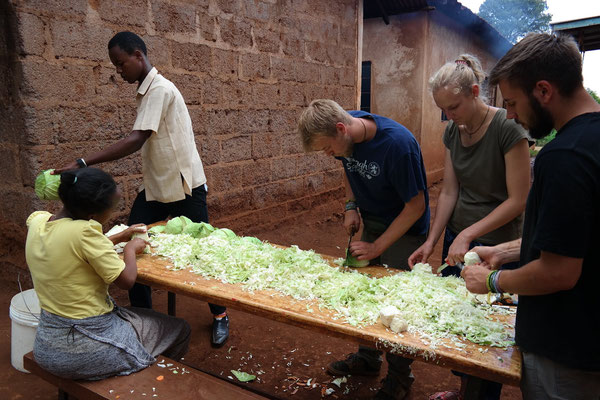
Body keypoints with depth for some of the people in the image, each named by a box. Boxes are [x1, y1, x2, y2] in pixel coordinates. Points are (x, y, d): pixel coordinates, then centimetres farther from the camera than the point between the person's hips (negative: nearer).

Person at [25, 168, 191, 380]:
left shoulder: (36, 221, -4)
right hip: (88, 351, -8)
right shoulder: (83, 231, -29)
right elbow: (126, 280, -22)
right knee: (180, 330, 12)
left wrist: (119, 238, 13)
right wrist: (131, 249, -4)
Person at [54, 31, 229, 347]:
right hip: (155, 186, 9)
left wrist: (82, 164, -31)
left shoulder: (160, 89, -17)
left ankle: (220, 316, 24)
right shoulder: (146, 91, 11)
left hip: (184, 186, -8)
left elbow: (137, 140, -28)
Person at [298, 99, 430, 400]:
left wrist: (378, 246, -21)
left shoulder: (397, 143, -32)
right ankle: (368, 358, 35)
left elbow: (416, 206, -24)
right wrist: (351, 206, -4)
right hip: (371, 224, 6)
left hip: (405, 229, -6)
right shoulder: (346, 137, -12)